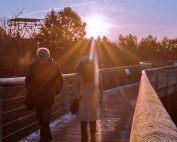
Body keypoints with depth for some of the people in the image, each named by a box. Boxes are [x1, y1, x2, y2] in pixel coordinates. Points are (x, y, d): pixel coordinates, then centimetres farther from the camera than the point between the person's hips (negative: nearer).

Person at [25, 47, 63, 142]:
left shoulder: (54, 66, -3)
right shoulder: (34, 66, 3)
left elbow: (59, 82, 3)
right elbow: (28, 80, 14)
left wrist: (53, 92, -5)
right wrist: (31, 91, 4)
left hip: (48, 98, -3)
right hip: (36, 98, 3)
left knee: (45, 119, -9)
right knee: (40, 119, 13)